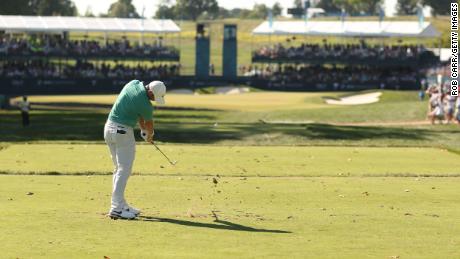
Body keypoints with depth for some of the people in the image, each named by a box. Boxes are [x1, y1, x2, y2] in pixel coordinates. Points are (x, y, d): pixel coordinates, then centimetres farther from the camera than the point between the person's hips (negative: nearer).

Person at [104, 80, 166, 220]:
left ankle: (121, 204, 18)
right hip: (123, 132, -9)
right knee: (124, 170, -8)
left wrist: (143, 130, 18)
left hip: (109, 128, 9)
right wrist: (149, 135, 25)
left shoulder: (134, 83, 2)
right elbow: (149, 123, 4)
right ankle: (116, 208, -14)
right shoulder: (145, 105, -19)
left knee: (119, 169, 15)